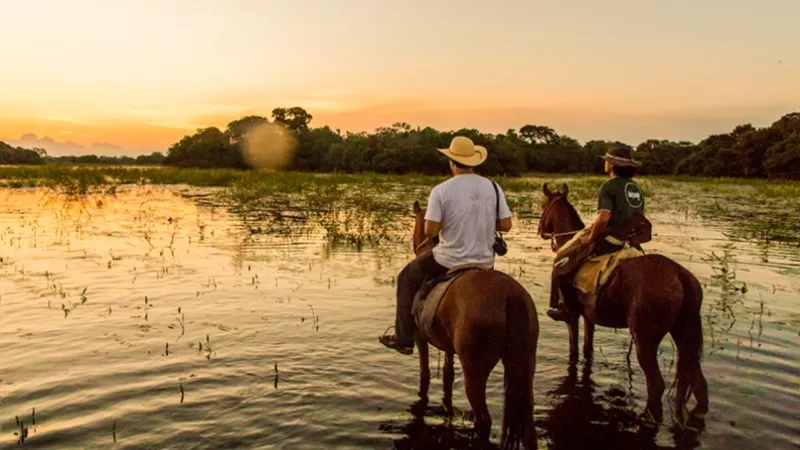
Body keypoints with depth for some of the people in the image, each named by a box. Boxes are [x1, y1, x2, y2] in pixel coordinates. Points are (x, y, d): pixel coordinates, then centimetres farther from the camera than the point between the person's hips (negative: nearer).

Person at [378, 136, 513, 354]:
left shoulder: (441, 190, -13)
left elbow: (429, 231, -15)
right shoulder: (493, 187, -2)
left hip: (450, 259, -3)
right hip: (485, 262, 4)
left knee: (407, 278, 21)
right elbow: (506, 225, -2)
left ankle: (404, 338, 21)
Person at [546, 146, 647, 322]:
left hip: (610, 240, -8)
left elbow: (603, 217, -24)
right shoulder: (636, 187, 14)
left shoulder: (609, 185, -11)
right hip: (631, 242, 8)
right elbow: (639, 217, 21)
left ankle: (570, 307, 2)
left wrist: (590, 238, -10)